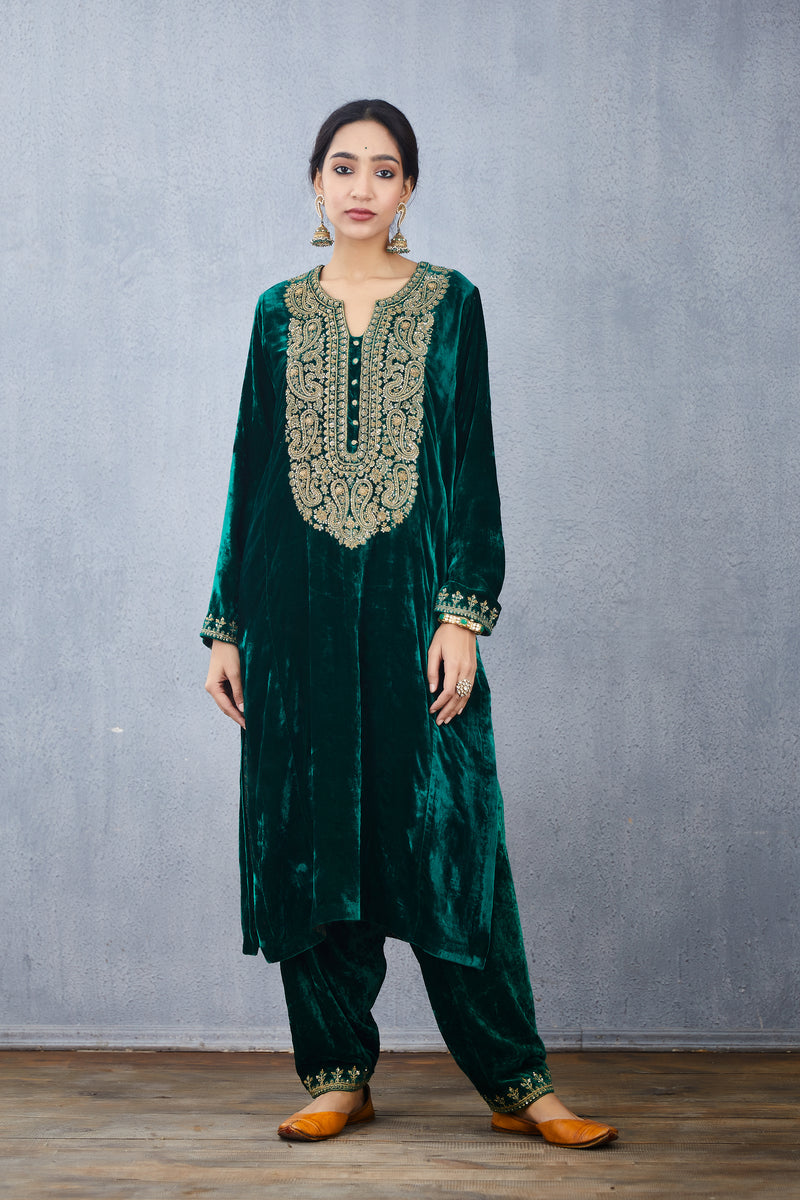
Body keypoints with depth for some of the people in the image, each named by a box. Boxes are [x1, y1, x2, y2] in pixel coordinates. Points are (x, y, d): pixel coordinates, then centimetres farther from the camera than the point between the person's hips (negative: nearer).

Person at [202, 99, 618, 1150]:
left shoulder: (450, 303, 4)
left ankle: (516, 1081, 4)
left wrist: (464, 615, -9)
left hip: (410, 600, -2)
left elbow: (474, 466, 1)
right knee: (307, 837, 3)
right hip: (297, 608, 2)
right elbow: (251, 470, 11)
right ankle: (337, 1073, 14)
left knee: (443, 833, -4)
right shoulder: (282, 312, 10)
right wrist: (226, 625, 6)